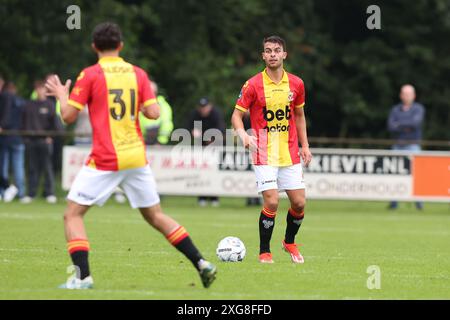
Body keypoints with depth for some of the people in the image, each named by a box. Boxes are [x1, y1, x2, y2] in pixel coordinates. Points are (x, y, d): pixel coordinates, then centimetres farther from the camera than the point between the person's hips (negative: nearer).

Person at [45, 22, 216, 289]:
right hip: (137, 157, 4)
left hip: (105, 160, -4)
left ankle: (83, 277, -12)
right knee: (155, 216, 16)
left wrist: (61, 96, 14)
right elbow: (154, 113, -1)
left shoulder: (90, 75, -5)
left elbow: (69, 116, -6)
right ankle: (202, 264, 11)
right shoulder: (138, 74, 6)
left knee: (73, 214, 4)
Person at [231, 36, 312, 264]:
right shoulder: (253, 85, -7)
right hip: (264, 154, -4)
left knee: (299, 203, 1)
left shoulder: (296, 84, 4)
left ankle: (289, 242, 29)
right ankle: (264, 252, 3)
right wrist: (244, 135, -23)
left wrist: (305, 146, 12)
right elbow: (237, 115, -3)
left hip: (290, 154, 4)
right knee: (271, 202, -15)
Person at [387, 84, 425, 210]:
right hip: (398, 146, 3)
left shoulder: (419, 109, 3)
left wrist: (399, 124, -8)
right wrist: (405, 127, -15)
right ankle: (394, 202, 4)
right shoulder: (395, 109, 11)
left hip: (413, 145, -3)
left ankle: (419, 201, -13)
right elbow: (390, 126, -3)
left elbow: (416, 122, -15)